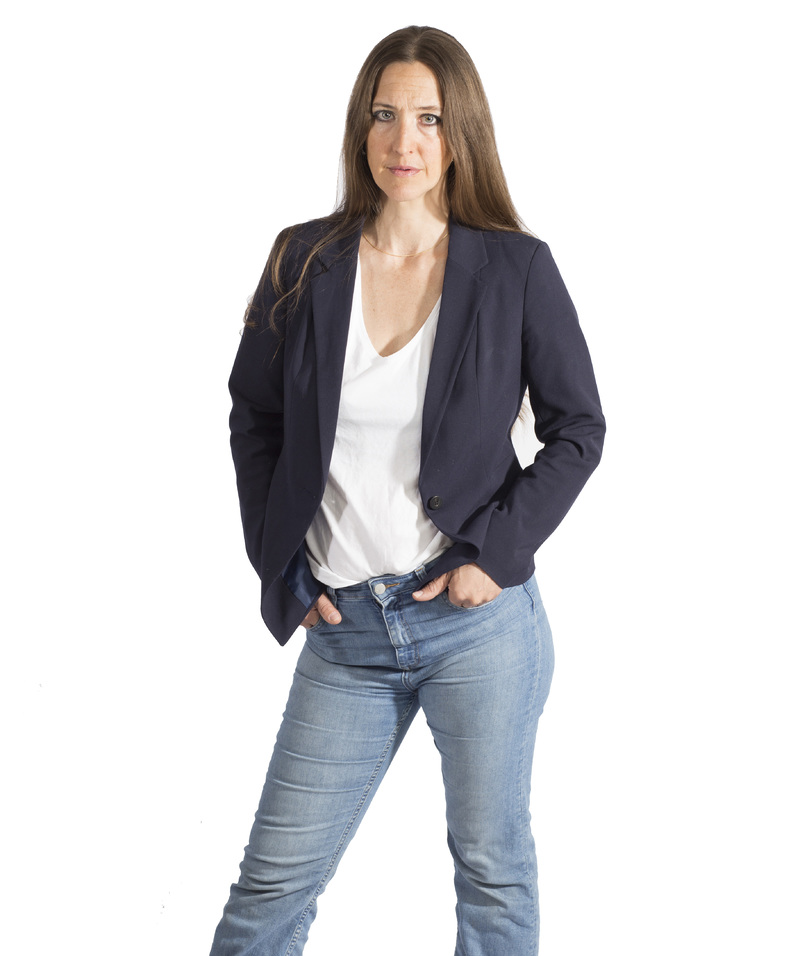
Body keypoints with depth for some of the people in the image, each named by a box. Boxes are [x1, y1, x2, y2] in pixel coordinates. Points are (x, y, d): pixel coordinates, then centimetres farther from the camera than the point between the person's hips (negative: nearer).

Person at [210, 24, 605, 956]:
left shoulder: (515, 268, -4)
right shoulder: (305, 261, 1)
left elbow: (578, 427, 2)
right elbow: (254, 417, 10)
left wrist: (496, 554, -9)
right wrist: (283, 572, 2)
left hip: (476, 614, -1)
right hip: (344, 629, 2)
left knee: (493, 870, 11)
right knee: (273, 879, 7)